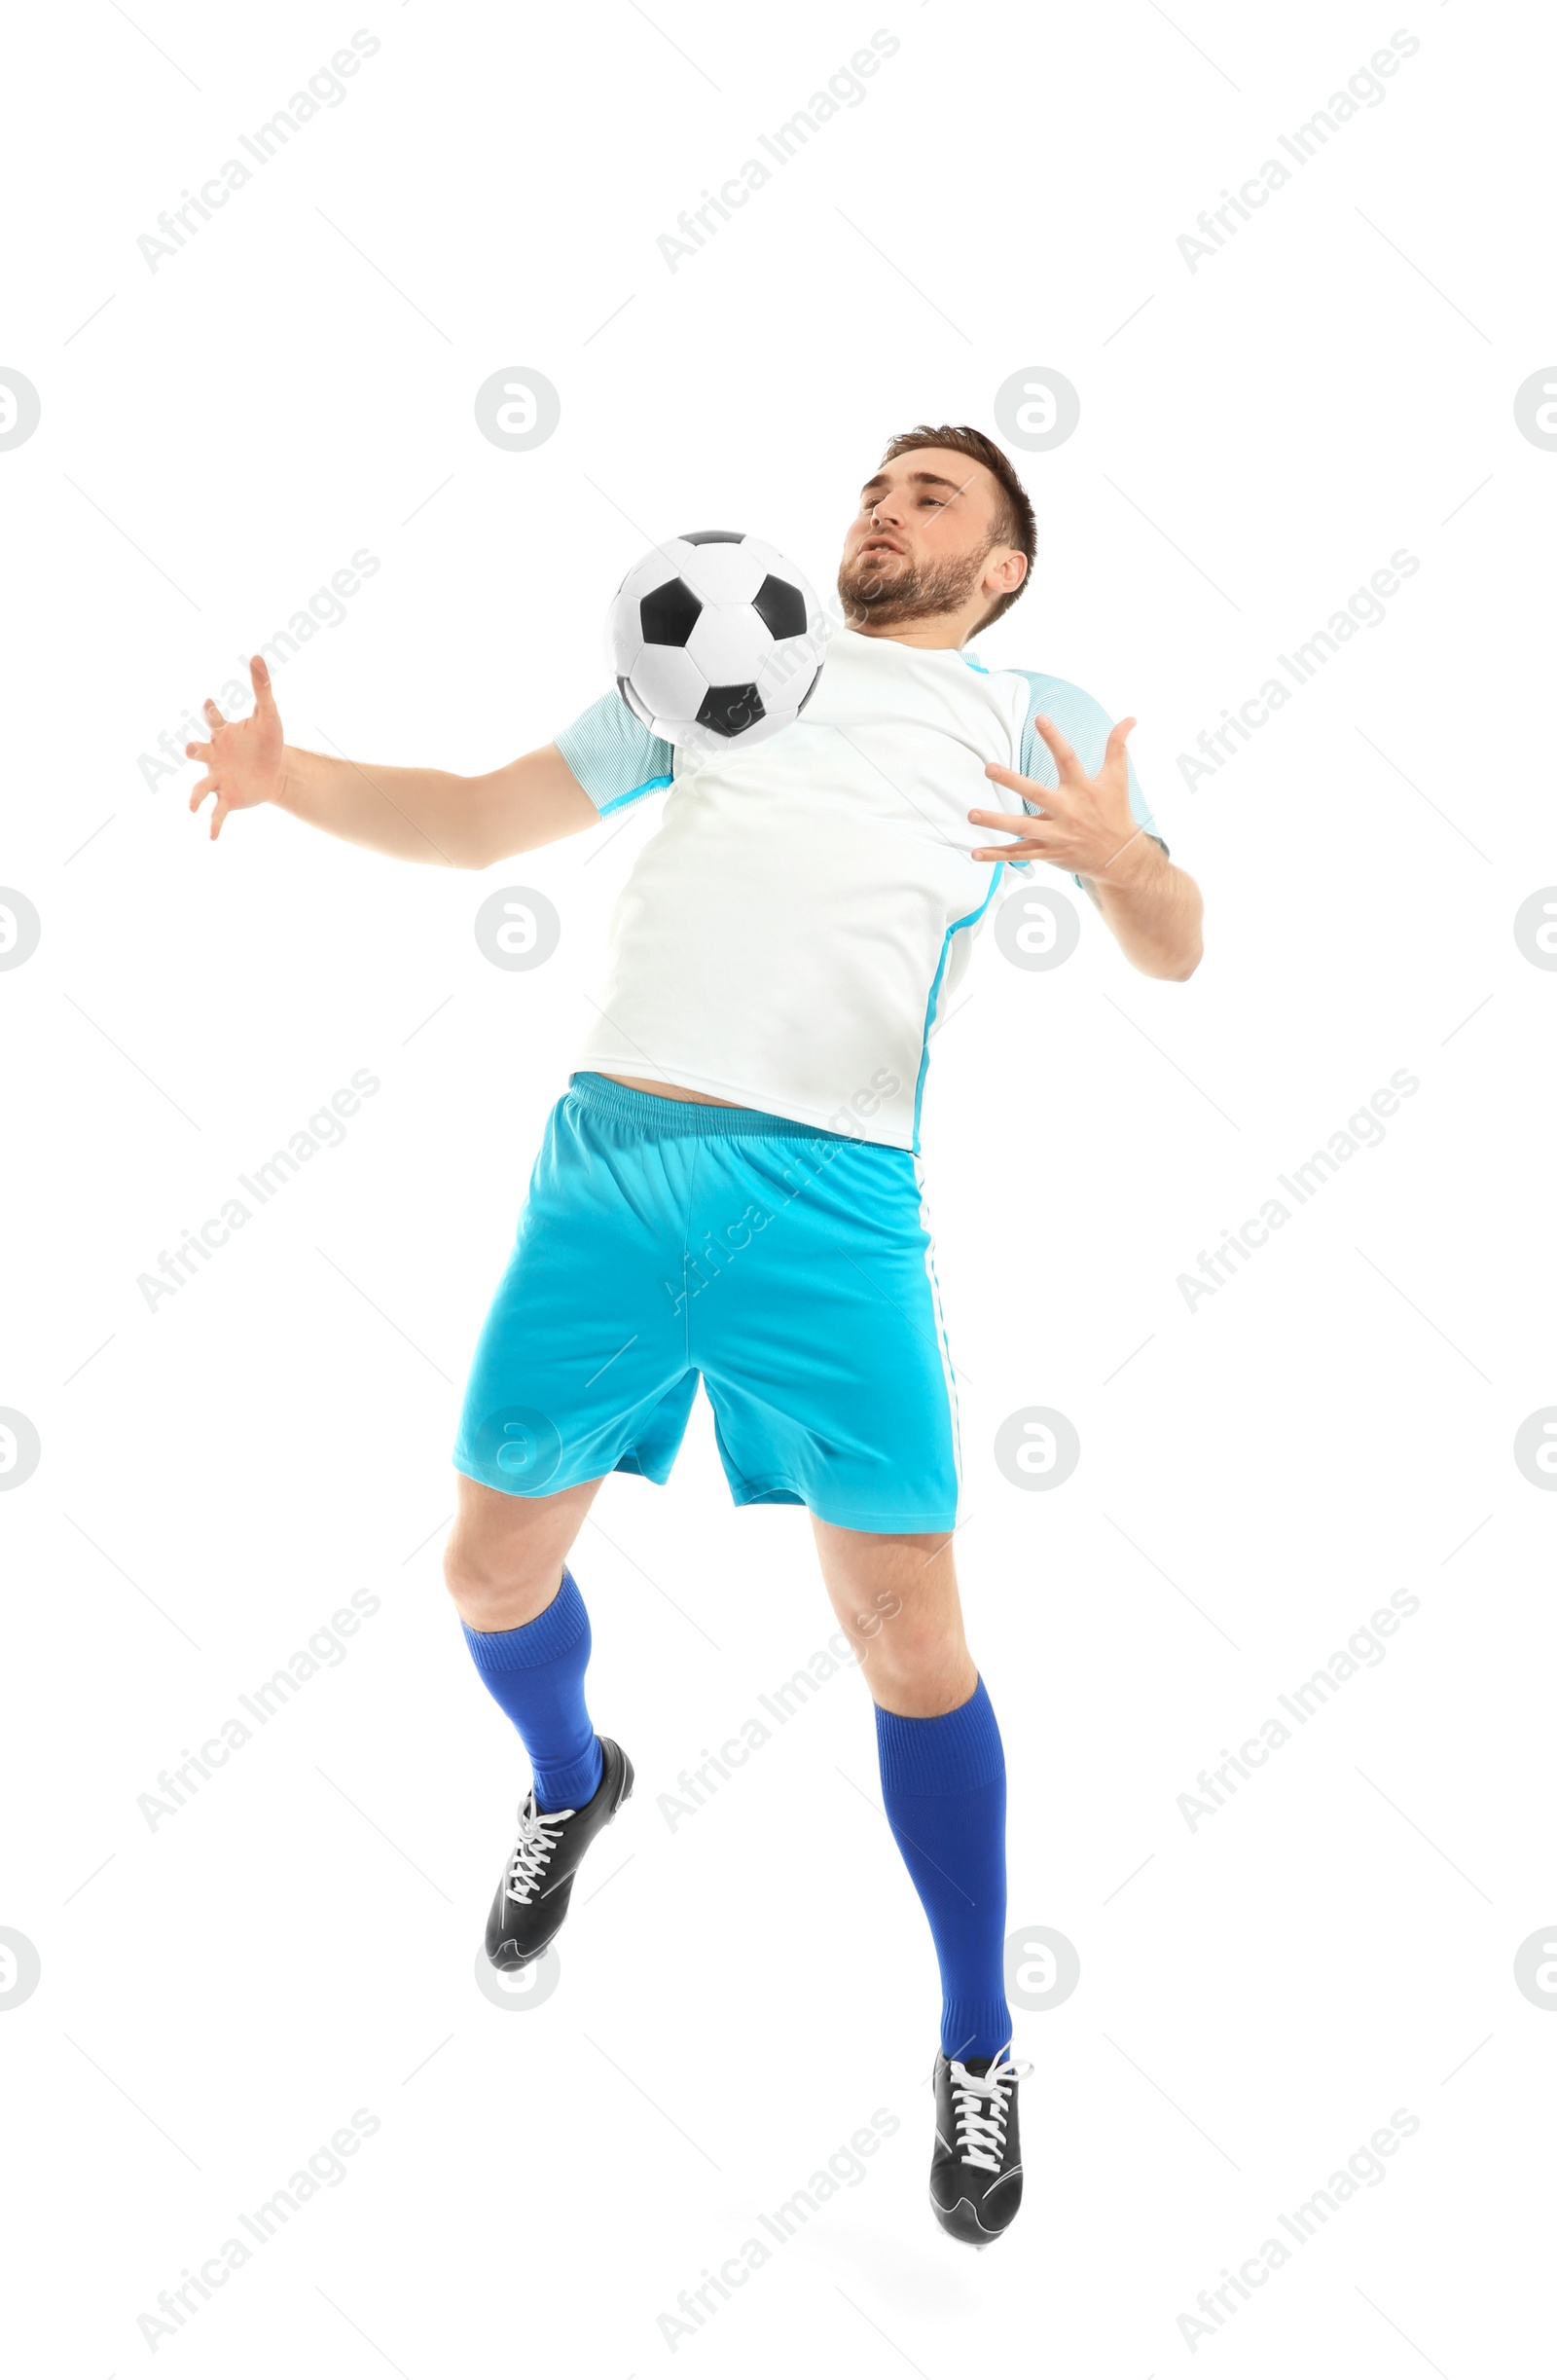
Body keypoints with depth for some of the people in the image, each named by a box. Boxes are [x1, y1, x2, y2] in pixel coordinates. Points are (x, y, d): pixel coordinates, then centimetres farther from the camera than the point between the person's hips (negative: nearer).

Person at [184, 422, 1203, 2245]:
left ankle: (976, 2046, 22)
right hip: (604, 1157, 4)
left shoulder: (1034, 716, 13)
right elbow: (480, 819, 21)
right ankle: (572, 1786, 46)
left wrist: (1120, 860, -21)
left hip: (831, 1202, -3)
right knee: (492, 1568, 11)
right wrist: (293, 777, 4)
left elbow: (1171, 949, 2)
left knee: (907, 1634, -2)